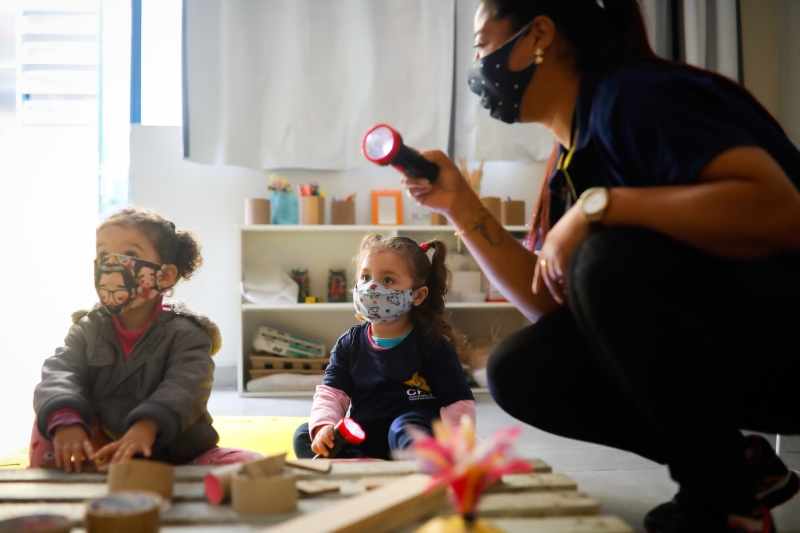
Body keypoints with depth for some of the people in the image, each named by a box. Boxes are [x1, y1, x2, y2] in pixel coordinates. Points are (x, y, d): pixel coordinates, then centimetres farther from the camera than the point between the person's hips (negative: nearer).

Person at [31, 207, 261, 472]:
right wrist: (66, 419, -39)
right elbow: (60, 373, -15)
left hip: (176, 453, -3)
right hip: (104, 451, 3)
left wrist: (147, 426, -48)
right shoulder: (87, 329, 4)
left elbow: (184, 388, -27)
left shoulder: (185, 333, -9)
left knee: (248, 462, -28)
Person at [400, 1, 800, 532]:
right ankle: (739, 461, 6)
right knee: (517, 371, -5)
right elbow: (553, 304, 6)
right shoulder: (570, 164, 11)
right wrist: (461, 204, 2)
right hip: (717, 348, 8)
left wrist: (599, 205, -27)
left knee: (613, 260, -32)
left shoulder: (634, 97, -16)